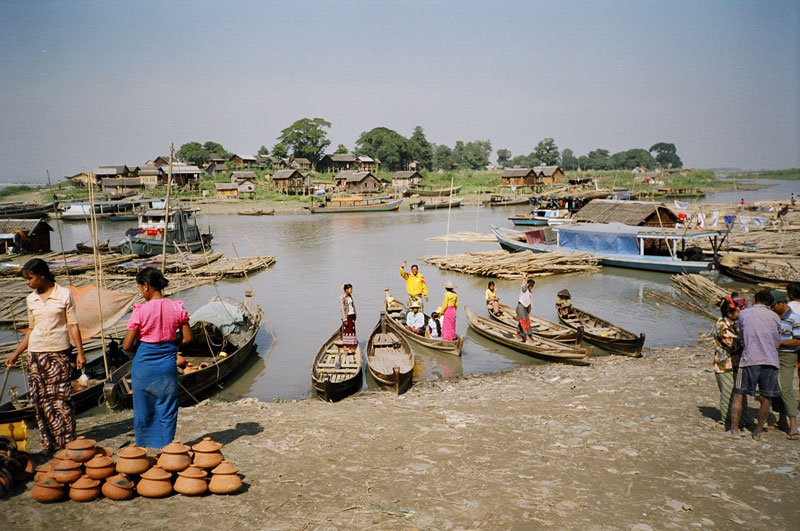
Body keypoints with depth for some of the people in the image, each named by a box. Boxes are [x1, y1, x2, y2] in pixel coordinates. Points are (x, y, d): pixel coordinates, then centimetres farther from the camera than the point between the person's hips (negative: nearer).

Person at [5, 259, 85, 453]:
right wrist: (16, 353, 15)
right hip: (35, 353, 4)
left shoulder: (64, 294, -3)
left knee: (61, 398, -4)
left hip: (59, 352, -4)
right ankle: (49, 443, 12)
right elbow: (31, 329, 16)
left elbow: (73, 326, -3)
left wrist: (80, 352, -7)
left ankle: (67, 442, 5)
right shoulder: (31, 299, 9)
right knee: (40, 399, 4)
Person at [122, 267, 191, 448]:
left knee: (144, 413, 13)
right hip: (168, 366, 3)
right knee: (167, 411, 13)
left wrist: (137, 349, 9)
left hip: (144, 367, -3)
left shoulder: (140, 311, -15)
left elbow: (127, 346, -12)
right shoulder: (177, 308, -5)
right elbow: (187, 338, 2)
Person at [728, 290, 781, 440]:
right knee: (765, 399, 8)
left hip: (750, 359, -2)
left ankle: (734, 429, 5)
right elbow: (777, 343, 14)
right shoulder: (774, 317, 8)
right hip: (770, 360, 2)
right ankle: (758, 432, 14)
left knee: (738, 395, 6)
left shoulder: (743, 313, 5)